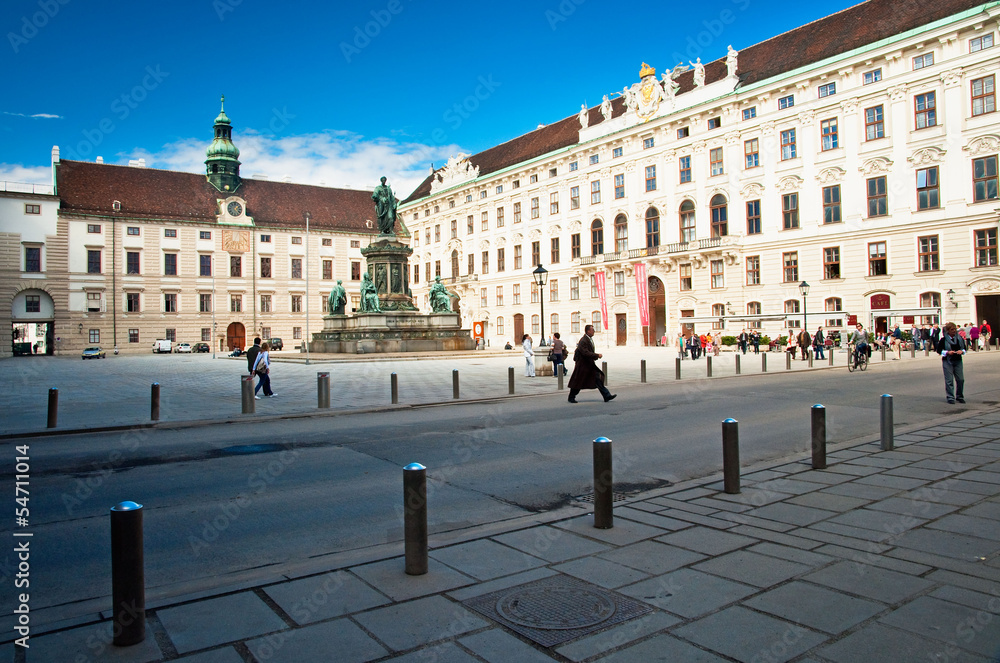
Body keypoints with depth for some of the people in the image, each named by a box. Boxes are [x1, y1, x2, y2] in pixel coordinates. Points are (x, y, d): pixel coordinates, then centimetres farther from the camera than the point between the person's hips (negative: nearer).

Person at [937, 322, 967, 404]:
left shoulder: (959, 338, 6)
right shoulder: (944, 339, -4)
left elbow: (964, 348, 13)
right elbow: (938, 350, -1)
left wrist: (961, 351, -8)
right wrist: (947, 352, -16)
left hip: (958, 361, 3)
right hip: (947, 361, -3)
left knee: (960, 379, 3)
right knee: (949, 380, -3)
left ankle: (959, 396, 18)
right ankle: (950, 398, 3)